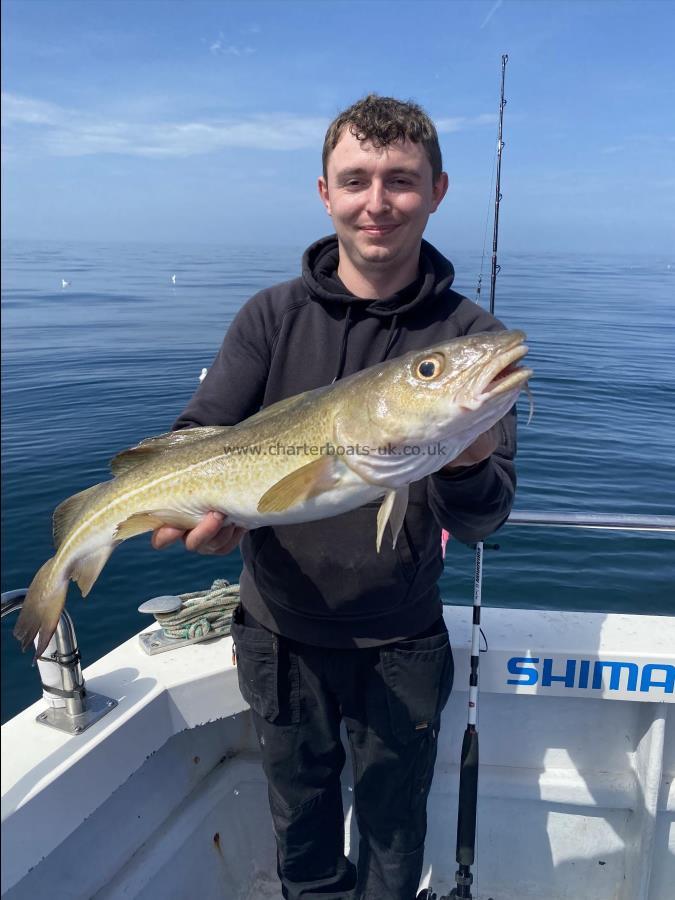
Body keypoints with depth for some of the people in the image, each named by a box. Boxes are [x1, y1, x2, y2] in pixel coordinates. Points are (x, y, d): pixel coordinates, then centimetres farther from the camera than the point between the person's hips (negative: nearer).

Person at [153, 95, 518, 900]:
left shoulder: (467, 334, -9)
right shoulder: (273, 316, -6)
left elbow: (480, 520, -12)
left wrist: (465, 468, -35)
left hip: (401, 642, 0)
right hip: (282, 630, 1)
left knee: (394, 823, 21)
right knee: (301, 820, 23)